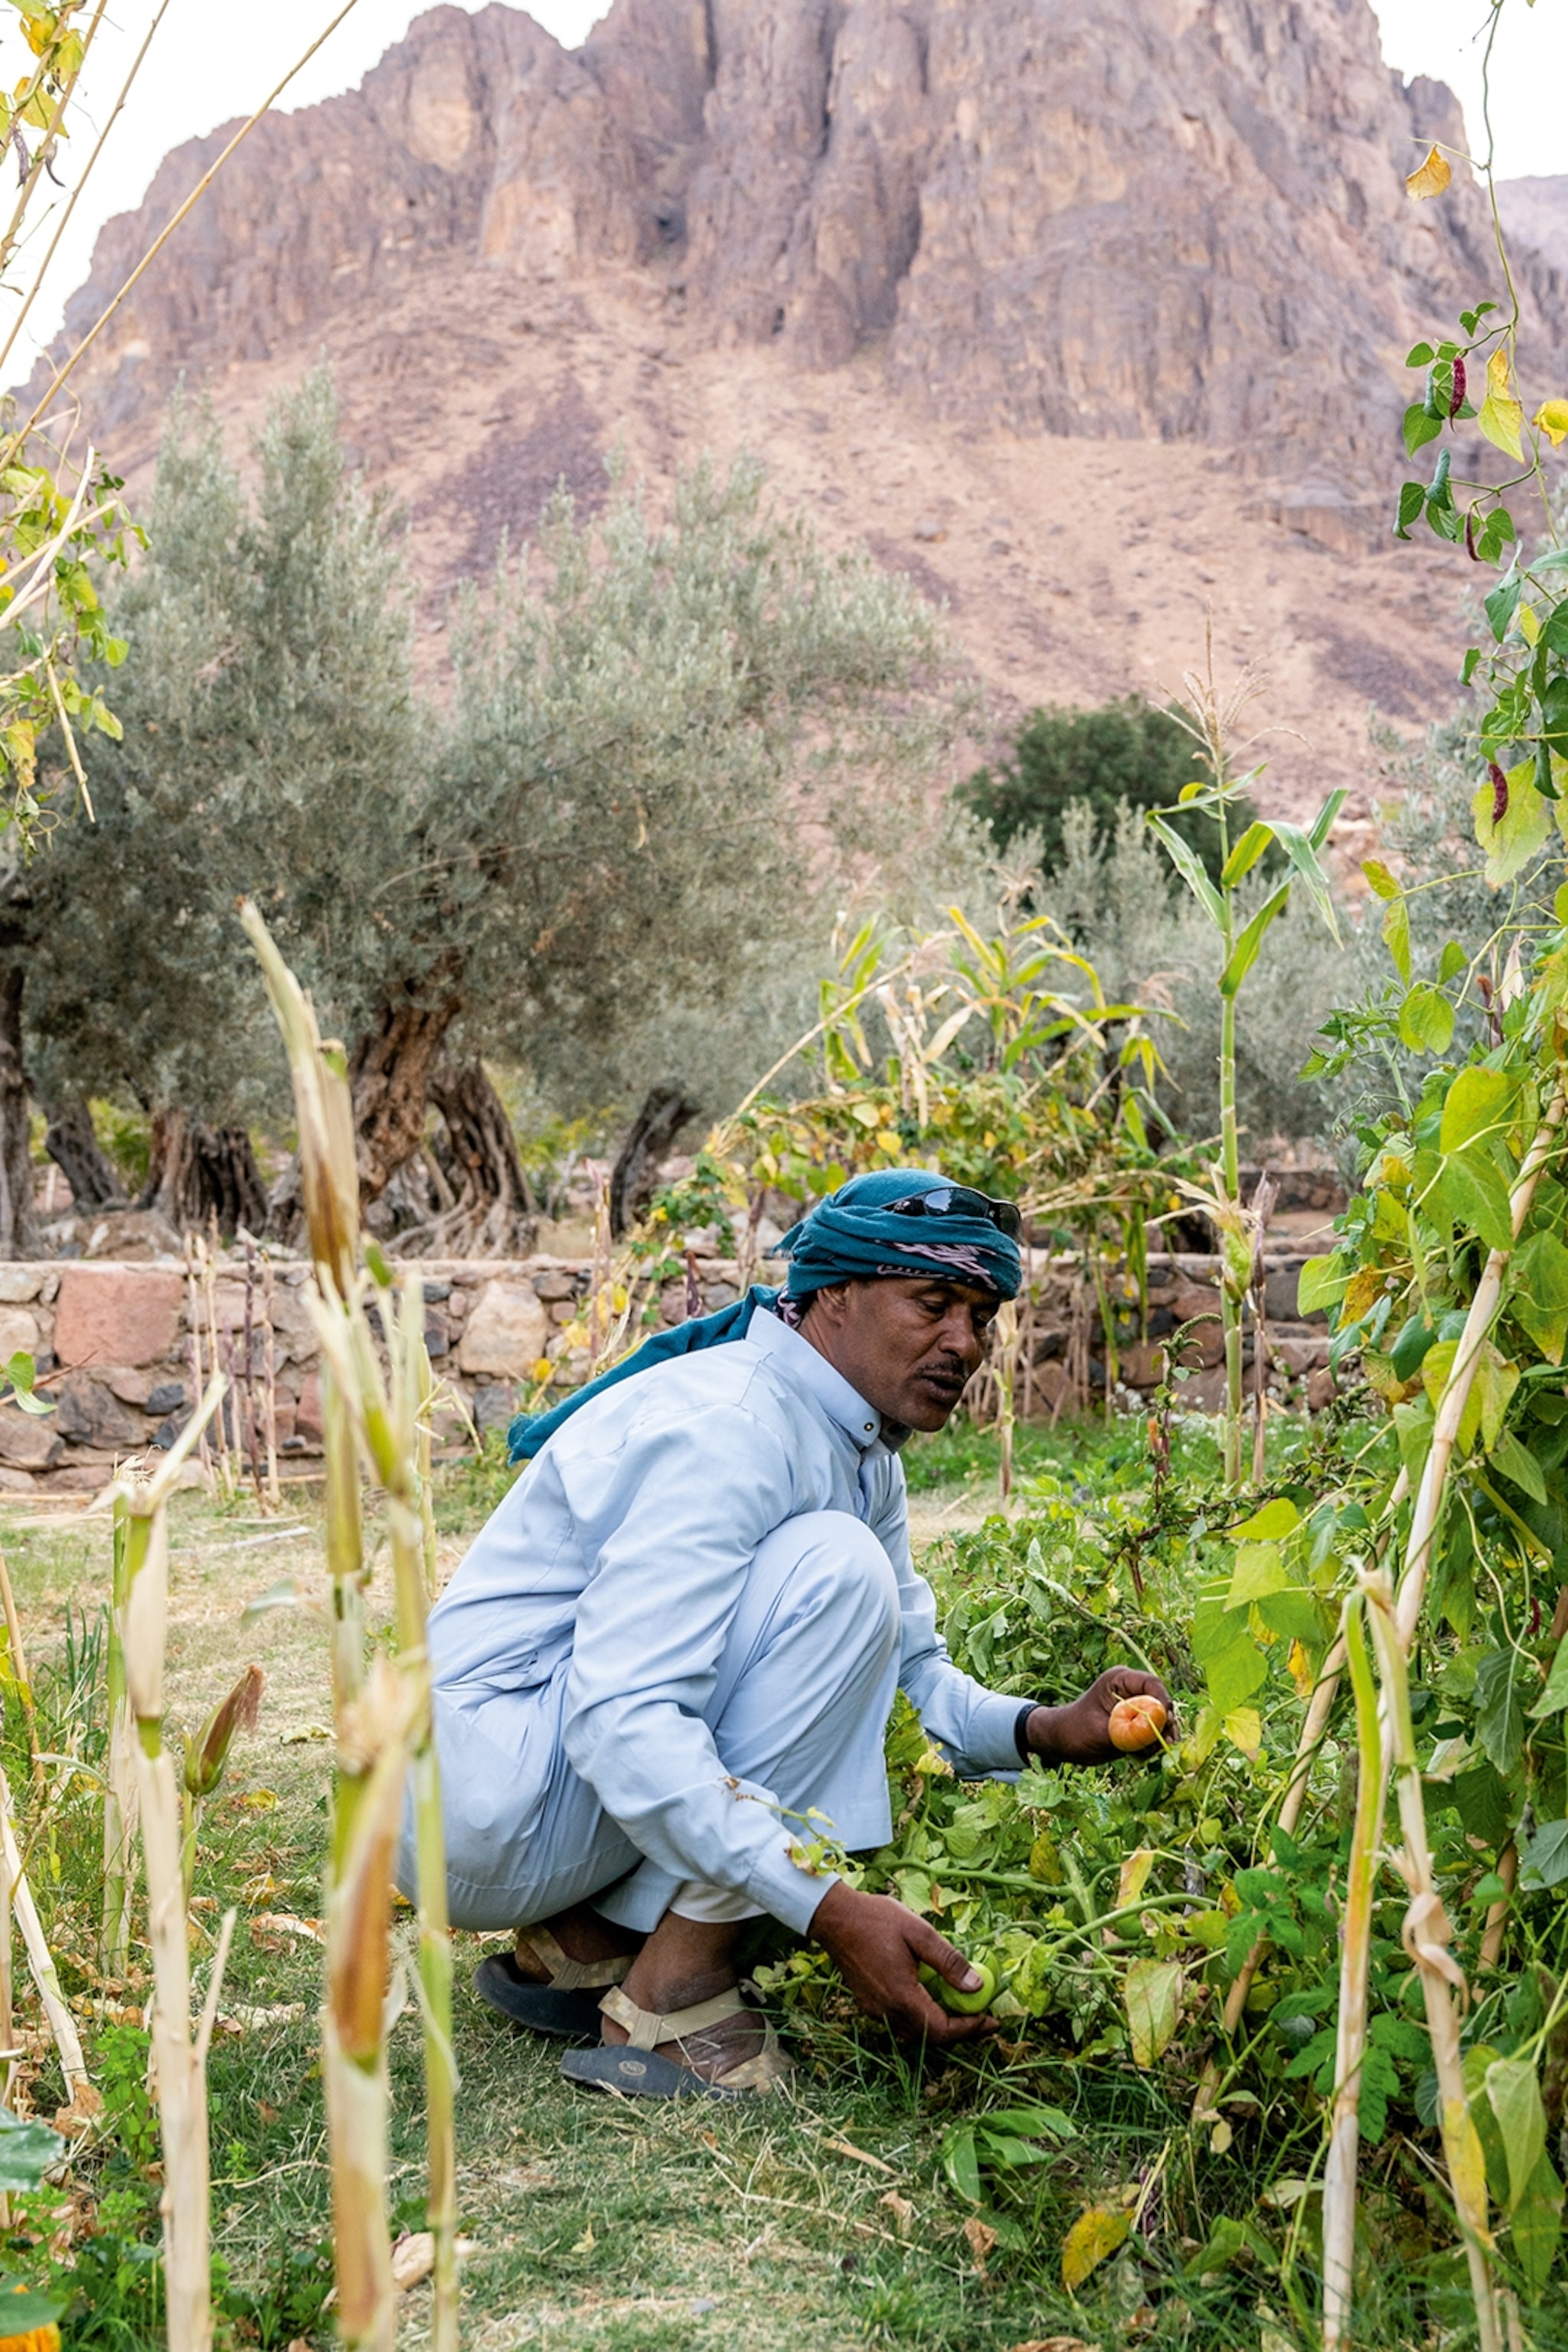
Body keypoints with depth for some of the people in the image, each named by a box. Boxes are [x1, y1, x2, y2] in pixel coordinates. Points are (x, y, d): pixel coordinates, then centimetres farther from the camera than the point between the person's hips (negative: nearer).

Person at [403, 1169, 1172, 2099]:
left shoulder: (861, 1454, 11)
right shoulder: (727, 1426, -22)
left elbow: (912, 1672, 14)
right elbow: (622, 1723, -30)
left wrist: (1047, 1729, -7)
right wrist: (831, 1908, -33)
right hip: (485, 1798, -10)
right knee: (835, 1568, -21)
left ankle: (586, 1941, 9)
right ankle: (673, 1997, -15)